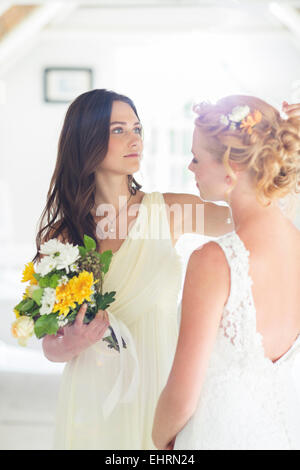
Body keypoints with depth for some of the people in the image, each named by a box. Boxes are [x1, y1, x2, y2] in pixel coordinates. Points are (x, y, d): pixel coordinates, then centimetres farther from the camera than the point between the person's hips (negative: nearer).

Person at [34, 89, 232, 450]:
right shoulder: (61, 235, -7)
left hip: (161, 392, 1)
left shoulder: (170, 210, -5)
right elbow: (51, 345, -2)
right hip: (95, 399, -1)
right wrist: (72, 344, -24)